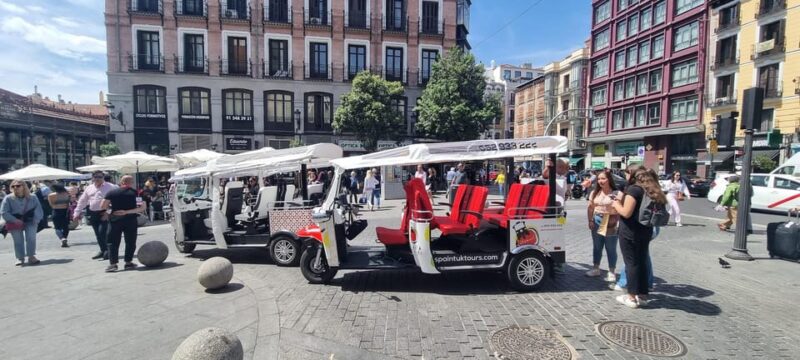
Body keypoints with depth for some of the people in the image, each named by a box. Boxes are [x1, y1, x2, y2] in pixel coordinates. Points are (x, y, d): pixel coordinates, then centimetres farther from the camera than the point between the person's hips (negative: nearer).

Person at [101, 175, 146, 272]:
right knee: (130, 242, 9)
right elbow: (142, 207, -10)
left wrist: (112, 207, 19)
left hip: (115, 220, 1)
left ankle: (113, 264, 4)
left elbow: (102, 207, 1)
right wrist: (128, 211, -10)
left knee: (113, 242, 8)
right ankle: (128, 262, 13)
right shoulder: (135, 193, -2)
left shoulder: (111, 193, 2)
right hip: (130, 220, -1)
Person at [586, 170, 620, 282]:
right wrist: (590, 220, 2)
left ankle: (611, 272, 15)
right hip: (597, 221, 5)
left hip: (611, 223, -5)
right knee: (597, 247, 15)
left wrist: (616, 221, -18)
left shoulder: (616, 194, -11)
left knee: (610, 249, 5)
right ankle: (596, 268, 27)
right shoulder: (595, 193, 6)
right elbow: (590, 208, 9)